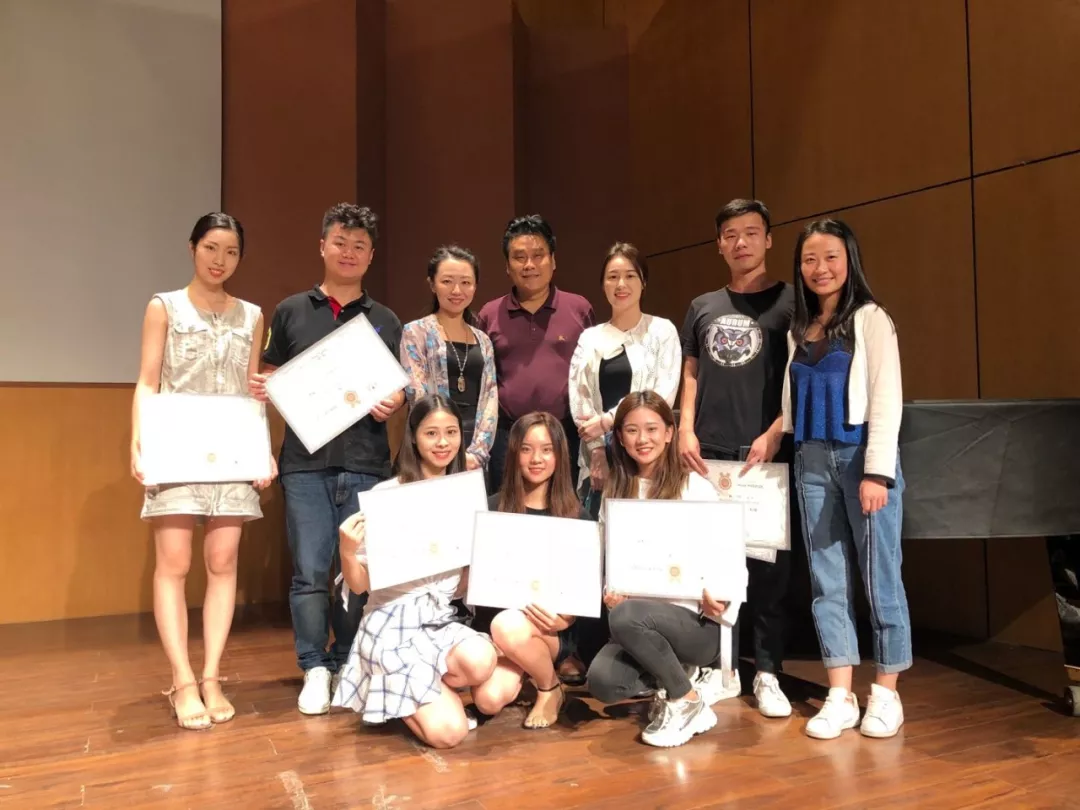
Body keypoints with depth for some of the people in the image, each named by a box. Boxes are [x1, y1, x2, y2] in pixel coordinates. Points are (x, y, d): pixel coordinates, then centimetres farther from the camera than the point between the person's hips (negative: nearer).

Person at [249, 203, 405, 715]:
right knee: (310, 572, 0)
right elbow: (272, 379, 14)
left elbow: (401, 391, 13)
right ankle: (315, 671, 13)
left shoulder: (386, 322, 12)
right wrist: (260, 387, -8)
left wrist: (393, 404, -9)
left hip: (366, 463, 1)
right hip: (306, 461, -1)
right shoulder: (290, 312, 10)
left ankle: (347, 665, 19)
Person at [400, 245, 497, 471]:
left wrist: (477, 452, -8)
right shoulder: (416, 333, 2)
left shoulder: (483, 341, 14)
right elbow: (418, 396, -7)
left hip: (475, 457, 4)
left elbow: (490, 398, 7)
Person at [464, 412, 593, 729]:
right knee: (490, 699, -26)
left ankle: (551, 688, -3)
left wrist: (566, 618, -21)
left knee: (509, 627, -35)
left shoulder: (575, 515, 2)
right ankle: (521, 669, 12)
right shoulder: (493, 508, 2)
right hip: (498, 617, 1)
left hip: (551, 628, -1)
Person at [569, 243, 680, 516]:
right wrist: (597, 451, -7)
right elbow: (579, 397, 5)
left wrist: (607, 420, -12)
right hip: (598, 455, 3)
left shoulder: (662, 330, 3)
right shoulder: (589, 337, 12)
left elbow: (663, 395, -7)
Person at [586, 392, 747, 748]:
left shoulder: (696, 488, -6)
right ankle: (686, 676, 5)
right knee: (602, 681, -24)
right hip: (641, 621, 5)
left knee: (627, 618, -34)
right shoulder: (615, 491, 8)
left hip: (698, 622, -5)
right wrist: (609, 593, -12)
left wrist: (720, 602, -26)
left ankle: (687, 700, -9)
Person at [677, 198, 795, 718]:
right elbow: (691, 375, 16)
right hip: (707, 453, 4)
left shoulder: (789, 303, 4)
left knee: (768, 567, 0)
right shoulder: (702, 308, 16)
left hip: (764, 453, -3)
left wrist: (776, 432, -12)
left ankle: (767, 673, 10)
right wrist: (686, 430, 3)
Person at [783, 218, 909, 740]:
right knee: (827, 579, 6)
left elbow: (887, 398, -9)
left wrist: (877, 470, -15)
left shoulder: (870, 319, -3)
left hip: (860, 454, -5)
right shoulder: (798, 329, 13)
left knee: (879, 575, 2)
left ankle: (886, 694, 15)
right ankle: (840, 696, 13)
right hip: (812, 460, 5)